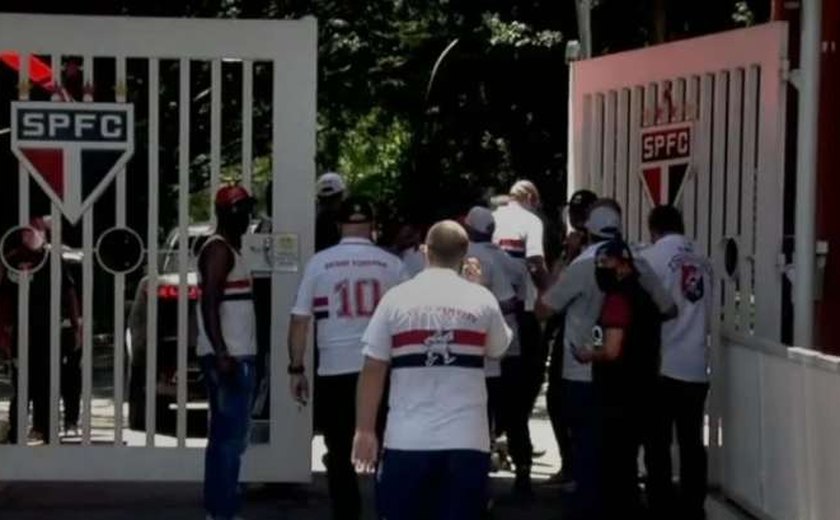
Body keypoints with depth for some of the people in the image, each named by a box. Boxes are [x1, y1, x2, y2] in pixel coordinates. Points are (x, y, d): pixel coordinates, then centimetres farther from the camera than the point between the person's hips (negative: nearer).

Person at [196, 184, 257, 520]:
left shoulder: (231, 249, 20)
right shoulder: (219, 249, -12)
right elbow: (209, 303, -21)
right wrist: (221, 354, -28)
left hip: (237, 355, 11)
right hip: (228, 357, -11)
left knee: (225, 435, 13)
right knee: (231, 437, -10)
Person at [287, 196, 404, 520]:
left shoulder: (319, 263, 0)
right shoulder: (391, 264, 0)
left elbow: (300, 321, -1)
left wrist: (296, 370, 6)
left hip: (335, 371, 0)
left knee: (340, 454, 8)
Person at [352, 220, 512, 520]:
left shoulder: (396, 299, -1)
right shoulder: (482, 299, 0)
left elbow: (373, 369, -3)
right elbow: (497, 350, 18)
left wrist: (365, 429, 2)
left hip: (407, 439, 0)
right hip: (466, 440, 0)